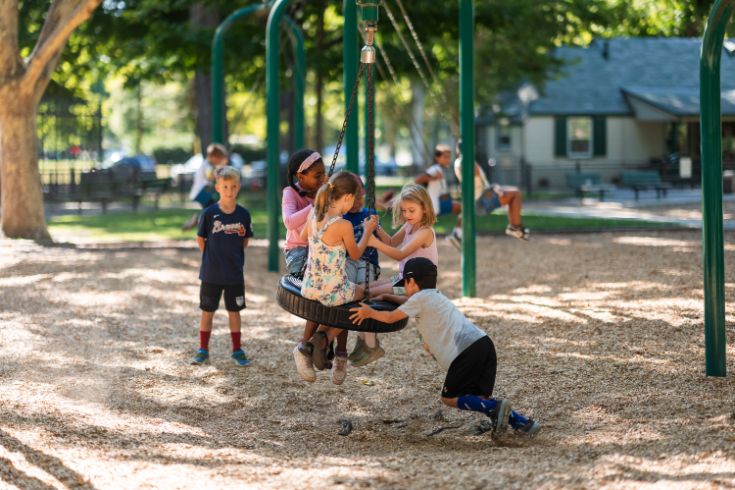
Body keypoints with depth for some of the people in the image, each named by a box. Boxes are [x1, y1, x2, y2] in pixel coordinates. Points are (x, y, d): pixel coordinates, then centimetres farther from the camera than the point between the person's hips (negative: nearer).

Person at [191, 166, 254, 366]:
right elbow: (200, 239, 2)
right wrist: (211, 258, 4)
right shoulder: (209, 213, -10)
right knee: (207, 311, 8)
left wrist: (233, 256, 6)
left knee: (234, 311, 10)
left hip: (235, 274, 1)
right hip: (211, 274, -1)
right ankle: (203, 350, 18)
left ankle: (237, 350, 20)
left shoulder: (243, 214, -4)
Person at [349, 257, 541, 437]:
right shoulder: (435, 296, 30)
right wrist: (387, 297, 57)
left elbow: (391, 317, 12)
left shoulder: (420, 299, 4)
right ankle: (521, 422, -3)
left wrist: (370, 313, 28)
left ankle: (495, 407, -19)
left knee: (449, 398, 1)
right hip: (483, 343, 8)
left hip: (466, 351, -8)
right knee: (479, 398, 13)